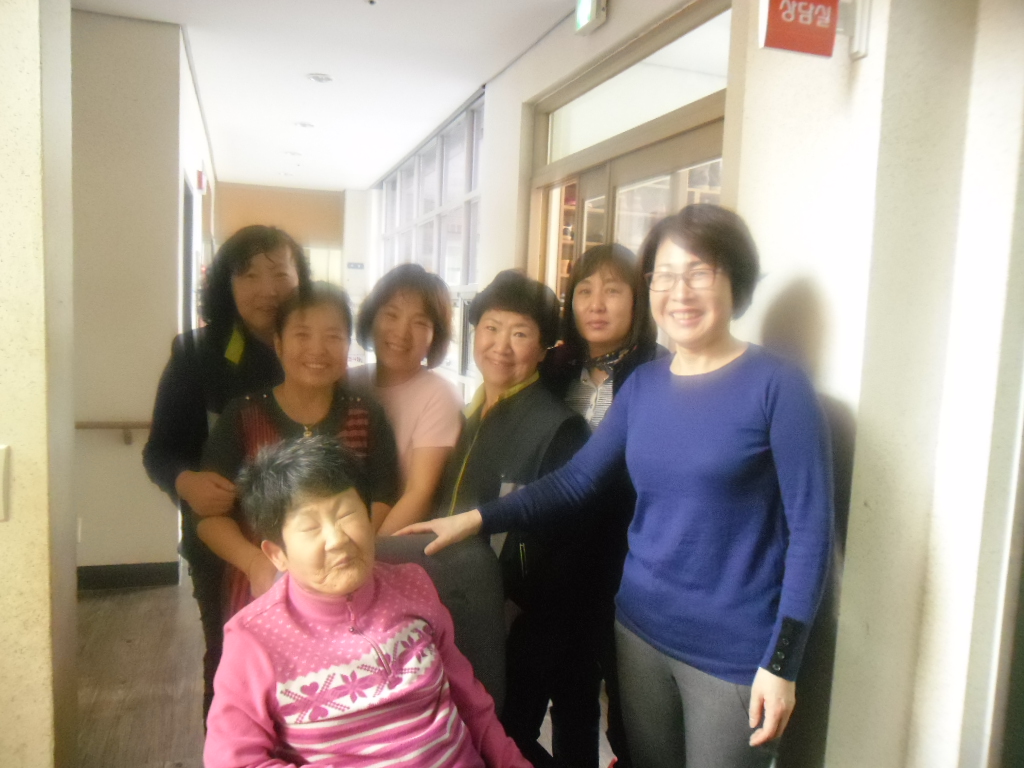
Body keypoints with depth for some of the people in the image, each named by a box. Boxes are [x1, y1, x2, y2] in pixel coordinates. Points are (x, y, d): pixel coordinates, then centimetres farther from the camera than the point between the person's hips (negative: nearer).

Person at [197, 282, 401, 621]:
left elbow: (381, 504, -1)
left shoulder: (367, 417, 4)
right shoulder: (242, 416, 1)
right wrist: (254, 561, -19)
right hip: (259, 594, 0)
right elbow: (209, 513, -1)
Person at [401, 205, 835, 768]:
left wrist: (781, 662, -14)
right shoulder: (643, 385, 3)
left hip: (733, 650, -4)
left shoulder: (776, 386, -12)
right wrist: (478, 519, -10)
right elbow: (574, 481, 2)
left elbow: (810, 529, -12)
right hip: (640, 628, 5)